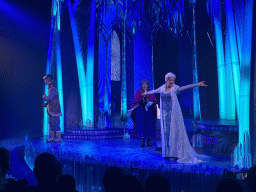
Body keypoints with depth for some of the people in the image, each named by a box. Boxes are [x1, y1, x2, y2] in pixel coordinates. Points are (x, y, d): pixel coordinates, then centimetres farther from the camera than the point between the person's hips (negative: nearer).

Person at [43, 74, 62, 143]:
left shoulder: (53, 89, -15)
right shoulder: (50, 88, 17)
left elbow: (49, 98, -25)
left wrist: (44, 96, -5)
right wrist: (46, 104, 13)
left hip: (54, 110, -10)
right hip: (51, 110, 10)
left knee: (55, 124, -7)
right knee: (51, 124, 11)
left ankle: (58, 138, -1)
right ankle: (52, 137, 16)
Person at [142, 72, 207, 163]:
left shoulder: (175, 88, -5)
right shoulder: (162, 88, 10)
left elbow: (185, 87, -19)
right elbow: (154, 91, 29)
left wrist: (197, 84, -32)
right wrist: (147, 93, 46)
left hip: (173, 112, -5)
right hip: (165, 112, 5)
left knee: (174, 131, -6)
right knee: (166, 131, 6)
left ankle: (175, 153, -1)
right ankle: (168, 153, 13)